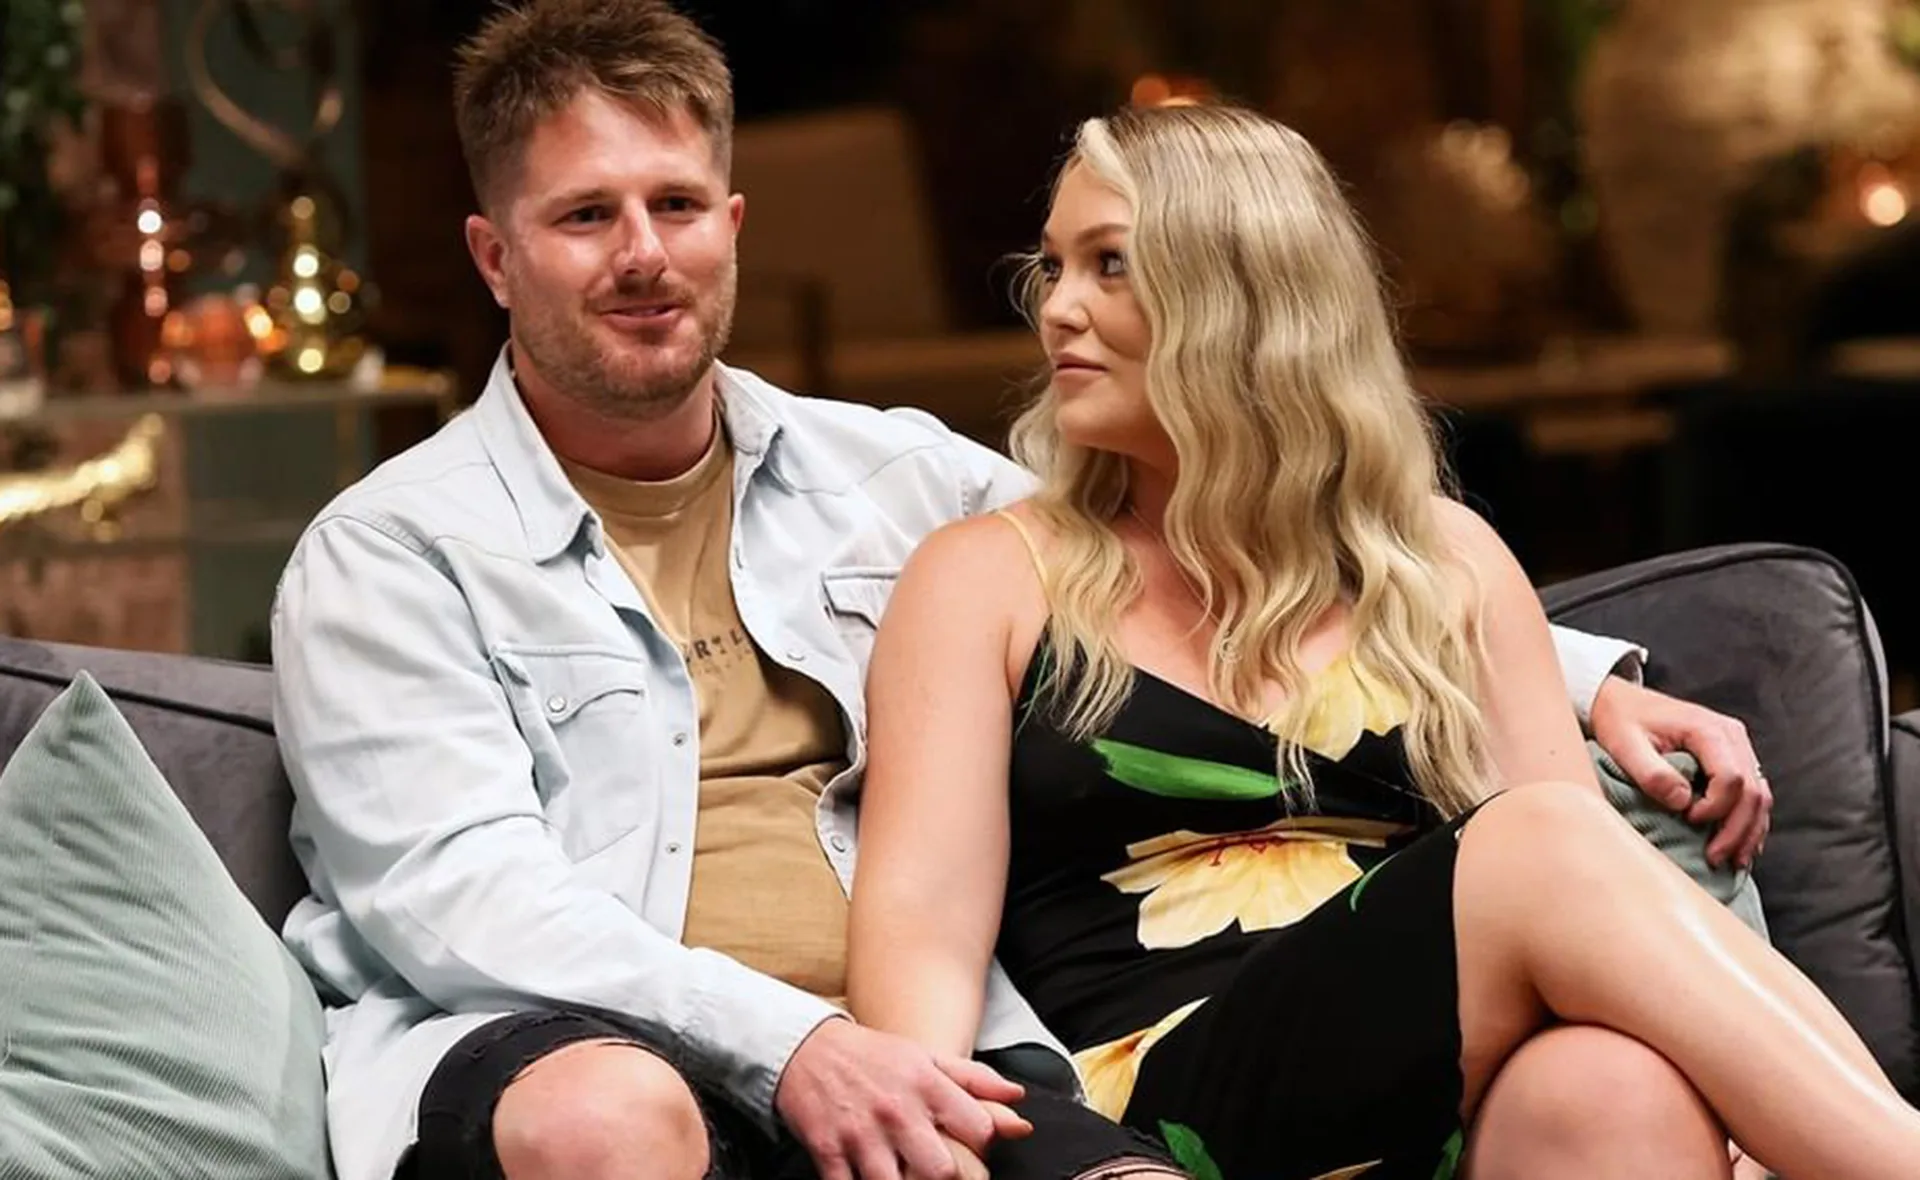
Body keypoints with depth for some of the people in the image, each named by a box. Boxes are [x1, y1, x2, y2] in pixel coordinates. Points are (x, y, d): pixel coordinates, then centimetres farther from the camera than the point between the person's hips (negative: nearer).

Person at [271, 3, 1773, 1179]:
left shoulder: (890, 476, 23)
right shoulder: (389, 556, 9)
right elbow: (449, 884, -6)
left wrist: (1587, 682, 15)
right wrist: (785, 1040, -22)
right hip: (560, 1046, -2)